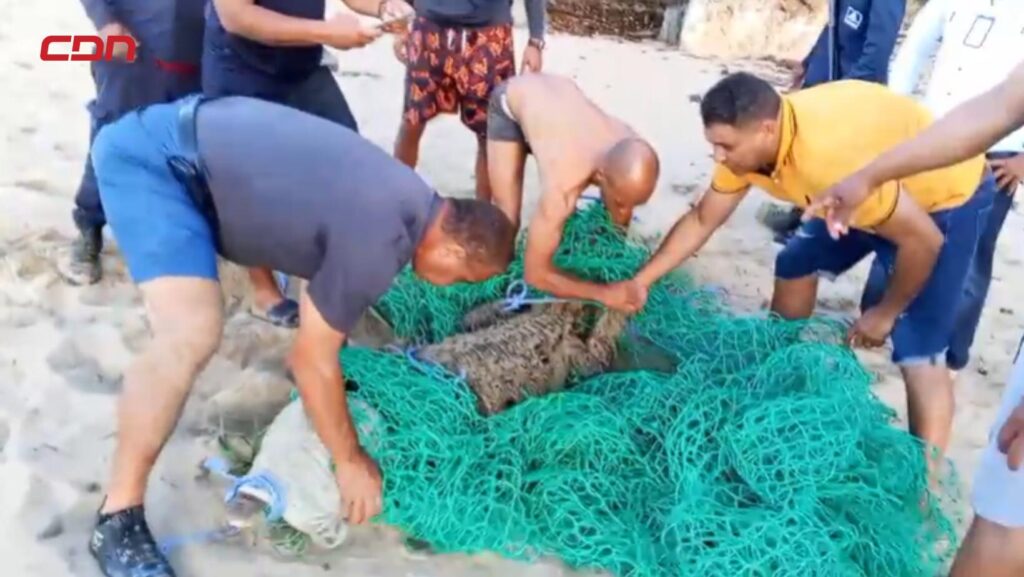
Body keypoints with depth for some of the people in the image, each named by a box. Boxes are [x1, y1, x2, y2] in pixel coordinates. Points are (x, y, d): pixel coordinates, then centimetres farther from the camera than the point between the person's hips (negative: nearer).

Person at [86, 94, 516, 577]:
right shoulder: (378, 243, -23)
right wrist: (351, 462, -4)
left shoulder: (412, 203, 4)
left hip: (198, 131, 10)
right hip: (153, 157, -10)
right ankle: (118, 519, -11)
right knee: (193, 334, -24)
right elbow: (312, 358, -14)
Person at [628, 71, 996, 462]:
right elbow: (701, 221, -3)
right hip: (879, 190, 8)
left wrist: (886, 312, -16)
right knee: (796, 266, 15)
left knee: (917, 354, -14)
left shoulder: (832, 156, -42)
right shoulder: (749, 142, -16)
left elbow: (924, 241, -31)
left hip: (947, 194, -8)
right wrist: (637, 284, -7)